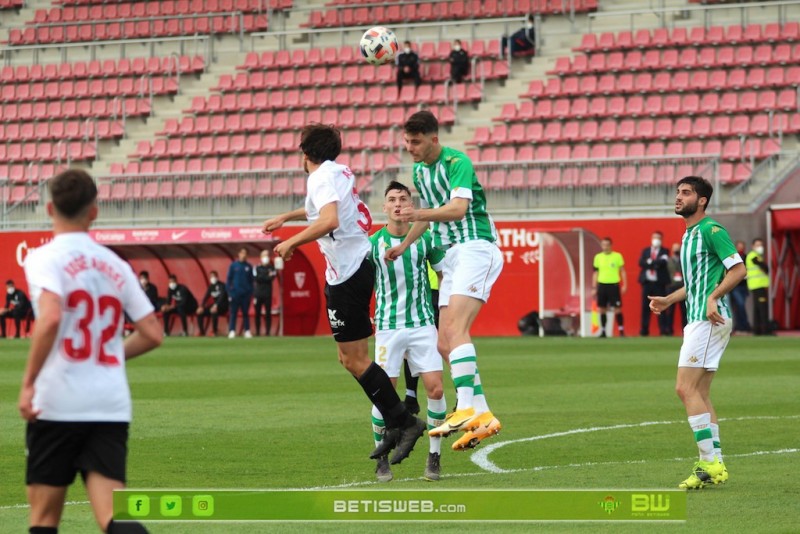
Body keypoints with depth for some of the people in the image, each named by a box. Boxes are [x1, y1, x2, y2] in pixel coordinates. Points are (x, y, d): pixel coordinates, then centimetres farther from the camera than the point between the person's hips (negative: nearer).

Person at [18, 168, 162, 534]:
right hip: (112, 407, 4)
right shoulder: (116, 266, 12)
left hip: (57, 405, -4)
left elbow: (50, 317, -22)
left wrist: (28, 382, -16)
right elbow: (152, 335, 12)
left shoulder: (44, 258, -4)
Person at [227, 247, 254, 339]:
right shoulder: (233, 265, 3)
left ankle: (247, 331, 8)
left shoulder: (249, 267, 7)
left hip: (246, 293, 2)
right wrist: (229, 293, -4)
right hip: (235, 293, -2)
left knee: (246, 313, 5)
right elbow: (229, 279, 2)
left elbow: (251, 280, 10)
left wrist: (251, 292, 2)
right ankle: (232, 331, -3)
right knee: (233, 313, -3)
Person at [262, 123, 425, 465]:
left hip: (347, 273, -9)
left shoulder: (321, 178, -14)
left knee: (354, 360, -7)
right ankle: (393, 427, 13)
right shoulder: (340, 173, 15)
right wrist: (286, 217, 45)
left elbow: (329, 220, -32)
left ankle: (403, 421, -6)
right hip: (357, 266, 9)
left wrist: (292, 242, -23)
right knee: (347, 357, 13)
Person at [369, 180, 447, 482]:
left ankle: (434, 456, 5)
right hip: (388, 326, -1)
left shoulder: (425, 239, -1)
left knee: (435, 389, -10)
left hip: (423, 324, 1)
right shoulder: (373, 244, -2)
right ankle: (382, 459, 10)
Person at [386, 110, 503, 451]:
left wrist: (419, 214, -40)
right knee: (445, 345, 1)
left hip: (475, 247, -9)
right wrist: (404, 245, 38)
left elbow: (458, 208, -26)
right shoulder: (419, 172, 16)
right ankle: (482, 416, 2)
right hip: (450, 256, 9)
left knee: (455, 328, -25)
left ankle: (466, 409, -33)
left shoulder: (457, 162, -12)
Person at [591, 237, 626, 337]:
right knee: (602, 309, 4)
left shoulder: (617, 256, 0)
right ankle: (603, 331, 12)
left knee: (617, 309, -6)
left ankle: (621, 330, -1)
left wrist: (624, 285, -3)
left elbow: (622, 271, 4)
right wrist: (594, 288, 9)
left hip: (614, 285, -3)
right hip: (602, 285, 3)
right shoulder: (598, 257, 7)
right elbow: (595, 273, 12)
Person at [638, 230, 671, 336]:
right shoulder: (645, 251, 15)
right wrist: (656, 263, -11)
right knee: (645, 306, 2)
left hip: (659, 282, -3)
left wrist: (650, 262, -10)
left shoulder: (664, 251, 6)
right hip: (647, 282, 3)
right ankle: (644, 329, 4)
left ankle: (663, 329, -5)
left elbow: (663, 262, -13)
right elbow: (641, 263, -1)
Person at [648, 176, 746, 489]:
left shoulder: (711, 230, -10)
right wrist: (668, 300, 18)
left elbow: (738, 269, -16)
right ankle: (714, 465, 9)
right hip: (697, 320, 10)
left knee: (686, 388, -14)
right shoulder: (688, 236, 20)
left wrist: (713, 297, -24)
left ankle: (710, 462, -14)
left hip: (709, 319, -10)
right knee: (699, 393, 8)